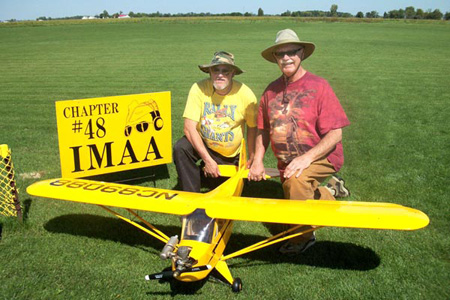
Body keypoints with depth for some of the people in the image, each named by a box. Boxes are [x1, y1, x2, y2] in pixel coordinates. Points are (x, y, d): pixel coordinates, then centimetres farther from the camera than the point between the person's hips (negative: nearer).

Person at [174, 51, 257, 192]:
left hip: (233, 156, 1)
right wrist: (207, 159, -27)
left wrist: (251, 157, -2)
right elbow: (189, 128, -23)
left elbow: (253, 127, -3)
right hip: (203, 145, -1)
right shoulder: (199, 89, -20)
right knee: (180, 148, -31)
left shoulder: (246, 94, -17)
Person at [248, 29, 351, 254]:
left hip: (322, 157, -6)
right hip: (287, 162, 6)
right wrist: (258, 160, -7)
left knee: (296, 180, -34)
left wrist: (306, 158, -30)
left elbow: (335, 134, -19)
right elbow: (263, 130, 7)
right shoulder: (271, 90, -2)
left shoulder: (318, 86, -15)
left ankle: (304, 236, -12)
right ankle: (330, 189, 43)